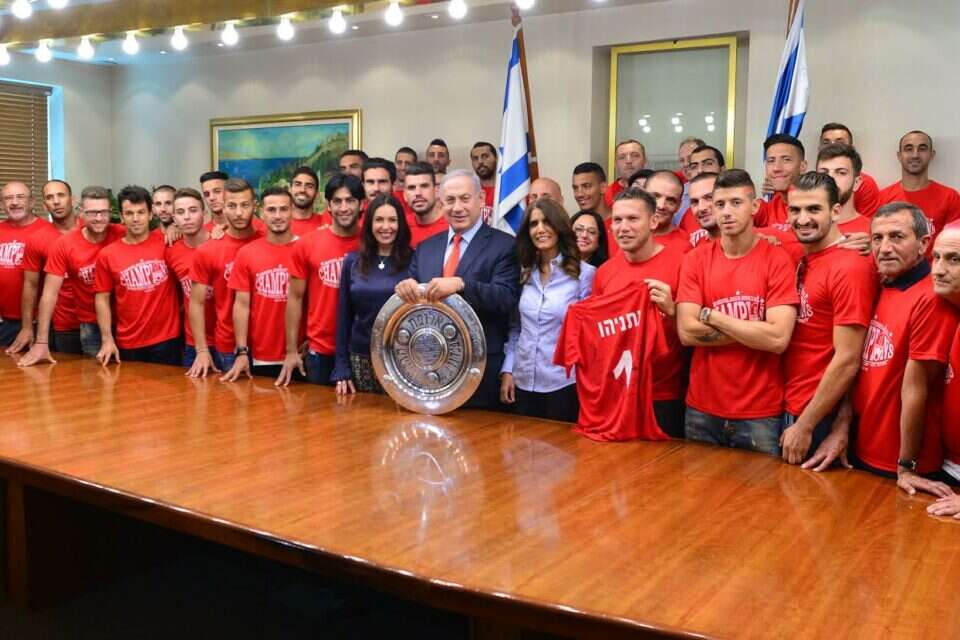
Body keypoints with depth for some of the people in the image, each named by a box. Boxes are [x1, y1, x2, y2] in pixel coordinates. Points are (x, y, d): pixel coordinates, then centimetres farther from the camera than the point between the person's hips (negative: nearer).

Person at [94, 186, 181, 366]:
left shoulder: (166, 242, -3)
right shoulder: (107, 255, -1)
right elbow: (102, 299, 2)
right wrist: (107, 340, -4)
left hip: (166, 340, -1)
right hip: (128, 344, 1)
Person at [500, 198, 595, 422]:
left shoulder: (584, 273, -6)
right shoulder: (524, 273, 8)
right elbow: (515, 328, 11)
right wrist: (507, 370, 4)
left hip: (563, 384, -4)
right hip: (523, 382, 4)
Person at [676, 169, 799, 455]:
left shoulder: (777, 260, -7)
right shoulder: (695, 260, 1)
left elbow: (778, 338, -17)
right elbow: (686, 332, -10)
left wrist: (711, 316, -12)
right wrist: (757, 332, -12)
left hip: (760, 414, -2)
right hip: (702, 409, 3)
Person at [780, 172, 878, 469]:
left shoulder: (850, 268, -18)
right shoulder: (800, 259, 6)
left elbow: (847, 361, -20)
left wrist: (804, 426, -16)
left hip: (819, 418, -7)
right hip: (787, 407, 7)